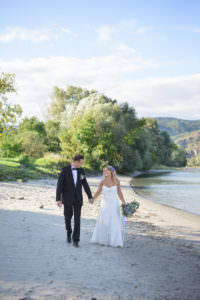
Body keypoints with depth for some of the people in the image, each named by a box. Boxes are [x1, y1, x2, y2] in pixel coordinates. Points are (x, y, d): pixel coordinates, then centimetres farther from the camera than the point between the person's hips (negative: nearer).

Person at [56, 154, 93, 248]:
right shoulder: (64, 169, -12)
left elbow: (85, 184, 11)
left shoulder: (81, 170, 1)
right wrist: (58, 199, -19)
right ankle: (69, 232, 38)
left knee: (77, 219, -5)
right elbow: (59, 185, -13)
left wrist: (90, 196, 14)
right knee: (68, 218, 7)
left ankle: (75, 240, 1)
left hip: (78, 198, 2)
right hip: (67, 198, -2)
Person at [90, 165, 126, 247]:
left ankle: (115, 241, 8)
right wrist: (92, 199, -14)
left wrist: (124, 203, -1)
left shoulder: (116, 181, -7)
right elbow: (98, 192, 3)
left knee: (114, 223, -1)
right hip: (105, 204, 1)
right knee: (103, 222, 7)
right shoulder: (102, 181, -5)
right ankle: (102, 239, 22)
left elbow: (119, 192, 2)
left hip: (114, 204, -1)